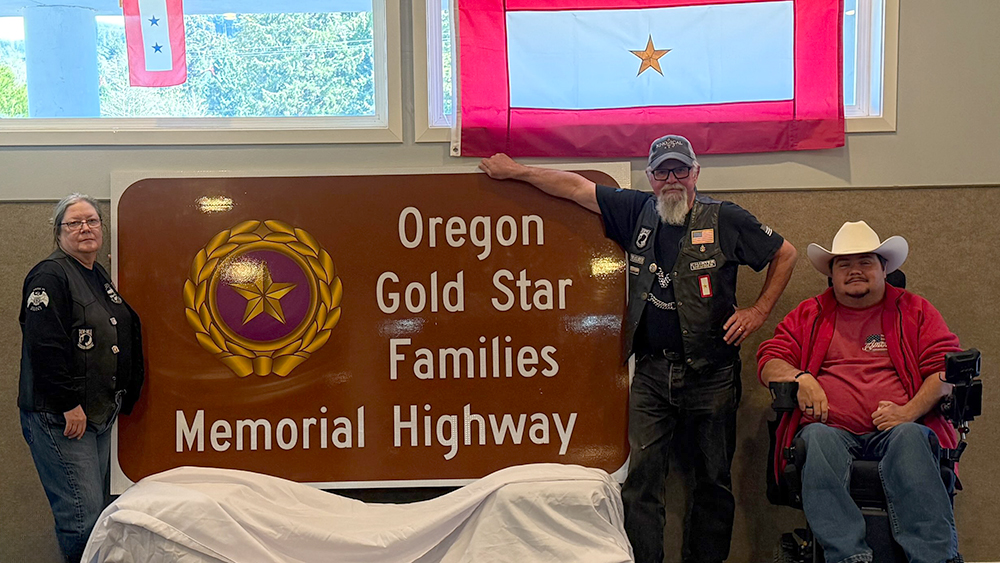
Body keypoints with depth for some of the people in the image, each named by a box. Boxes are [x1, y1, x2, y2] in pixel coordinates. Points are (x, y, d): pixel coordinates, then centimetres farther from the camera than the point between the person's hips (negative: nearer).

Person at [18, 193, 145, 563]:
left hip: (99, 413, 9)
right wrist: (69, 404, -23)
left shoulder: (100, 277, 15)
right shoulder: (50, 276, -13)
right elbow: (44, 345, -23)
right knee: (82, 517, -10)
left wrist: (125, 398, 18)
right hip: (59, 418, -9)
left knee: (99, 509, 16)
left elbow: (124, 337, 24)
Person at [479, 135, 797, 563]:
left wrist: (759, 311, 3)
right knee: (640, 476, -4)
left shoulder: (725, 219, 0)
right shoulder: (638, 212, 7)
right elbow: (576, 187, 12)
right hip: (652, 372, 2)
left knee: (714, 480, 6)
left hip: (711, 374, -1)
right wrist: (515, 171, 16)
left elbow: (785, 254, 10)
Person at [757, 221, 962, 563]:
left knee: (909, 438, -36)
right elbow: (769, 362, 13)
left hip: (897, 428, 0)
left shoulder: (915, 311, 19)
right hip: (832, 429, 1)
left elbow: (946, 367, 8)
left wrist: (909, 412, -10)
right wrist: (799, 377, -11)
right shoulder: (808, 315, 22)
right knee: (818, 439, -35)